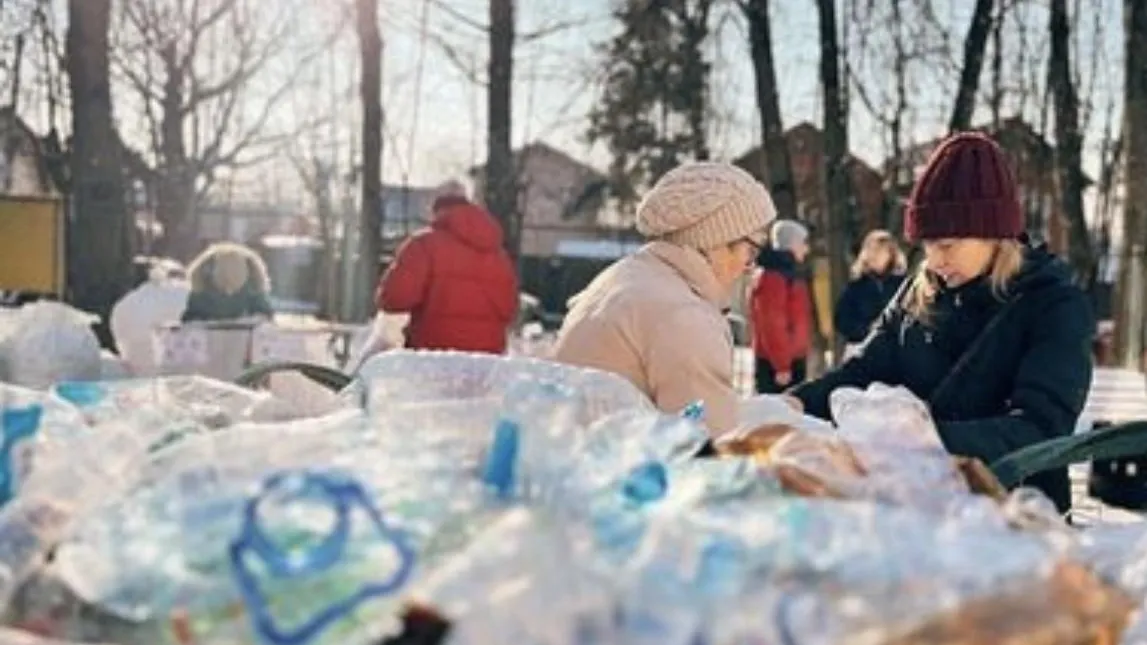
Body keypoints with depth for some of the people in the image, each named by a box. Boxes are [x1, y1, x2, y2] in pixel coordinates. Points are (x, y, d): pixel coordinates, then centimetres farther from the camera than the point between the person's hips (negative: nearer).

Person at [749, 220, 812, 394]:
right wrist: (781, 366, -22)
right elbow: (771, 324, -21)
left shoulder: (791, 273, 16)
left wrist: (800, 358, 18)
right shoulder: (772, 276, -15)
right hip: (777, 364, -10)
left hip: (794, 359, 10)